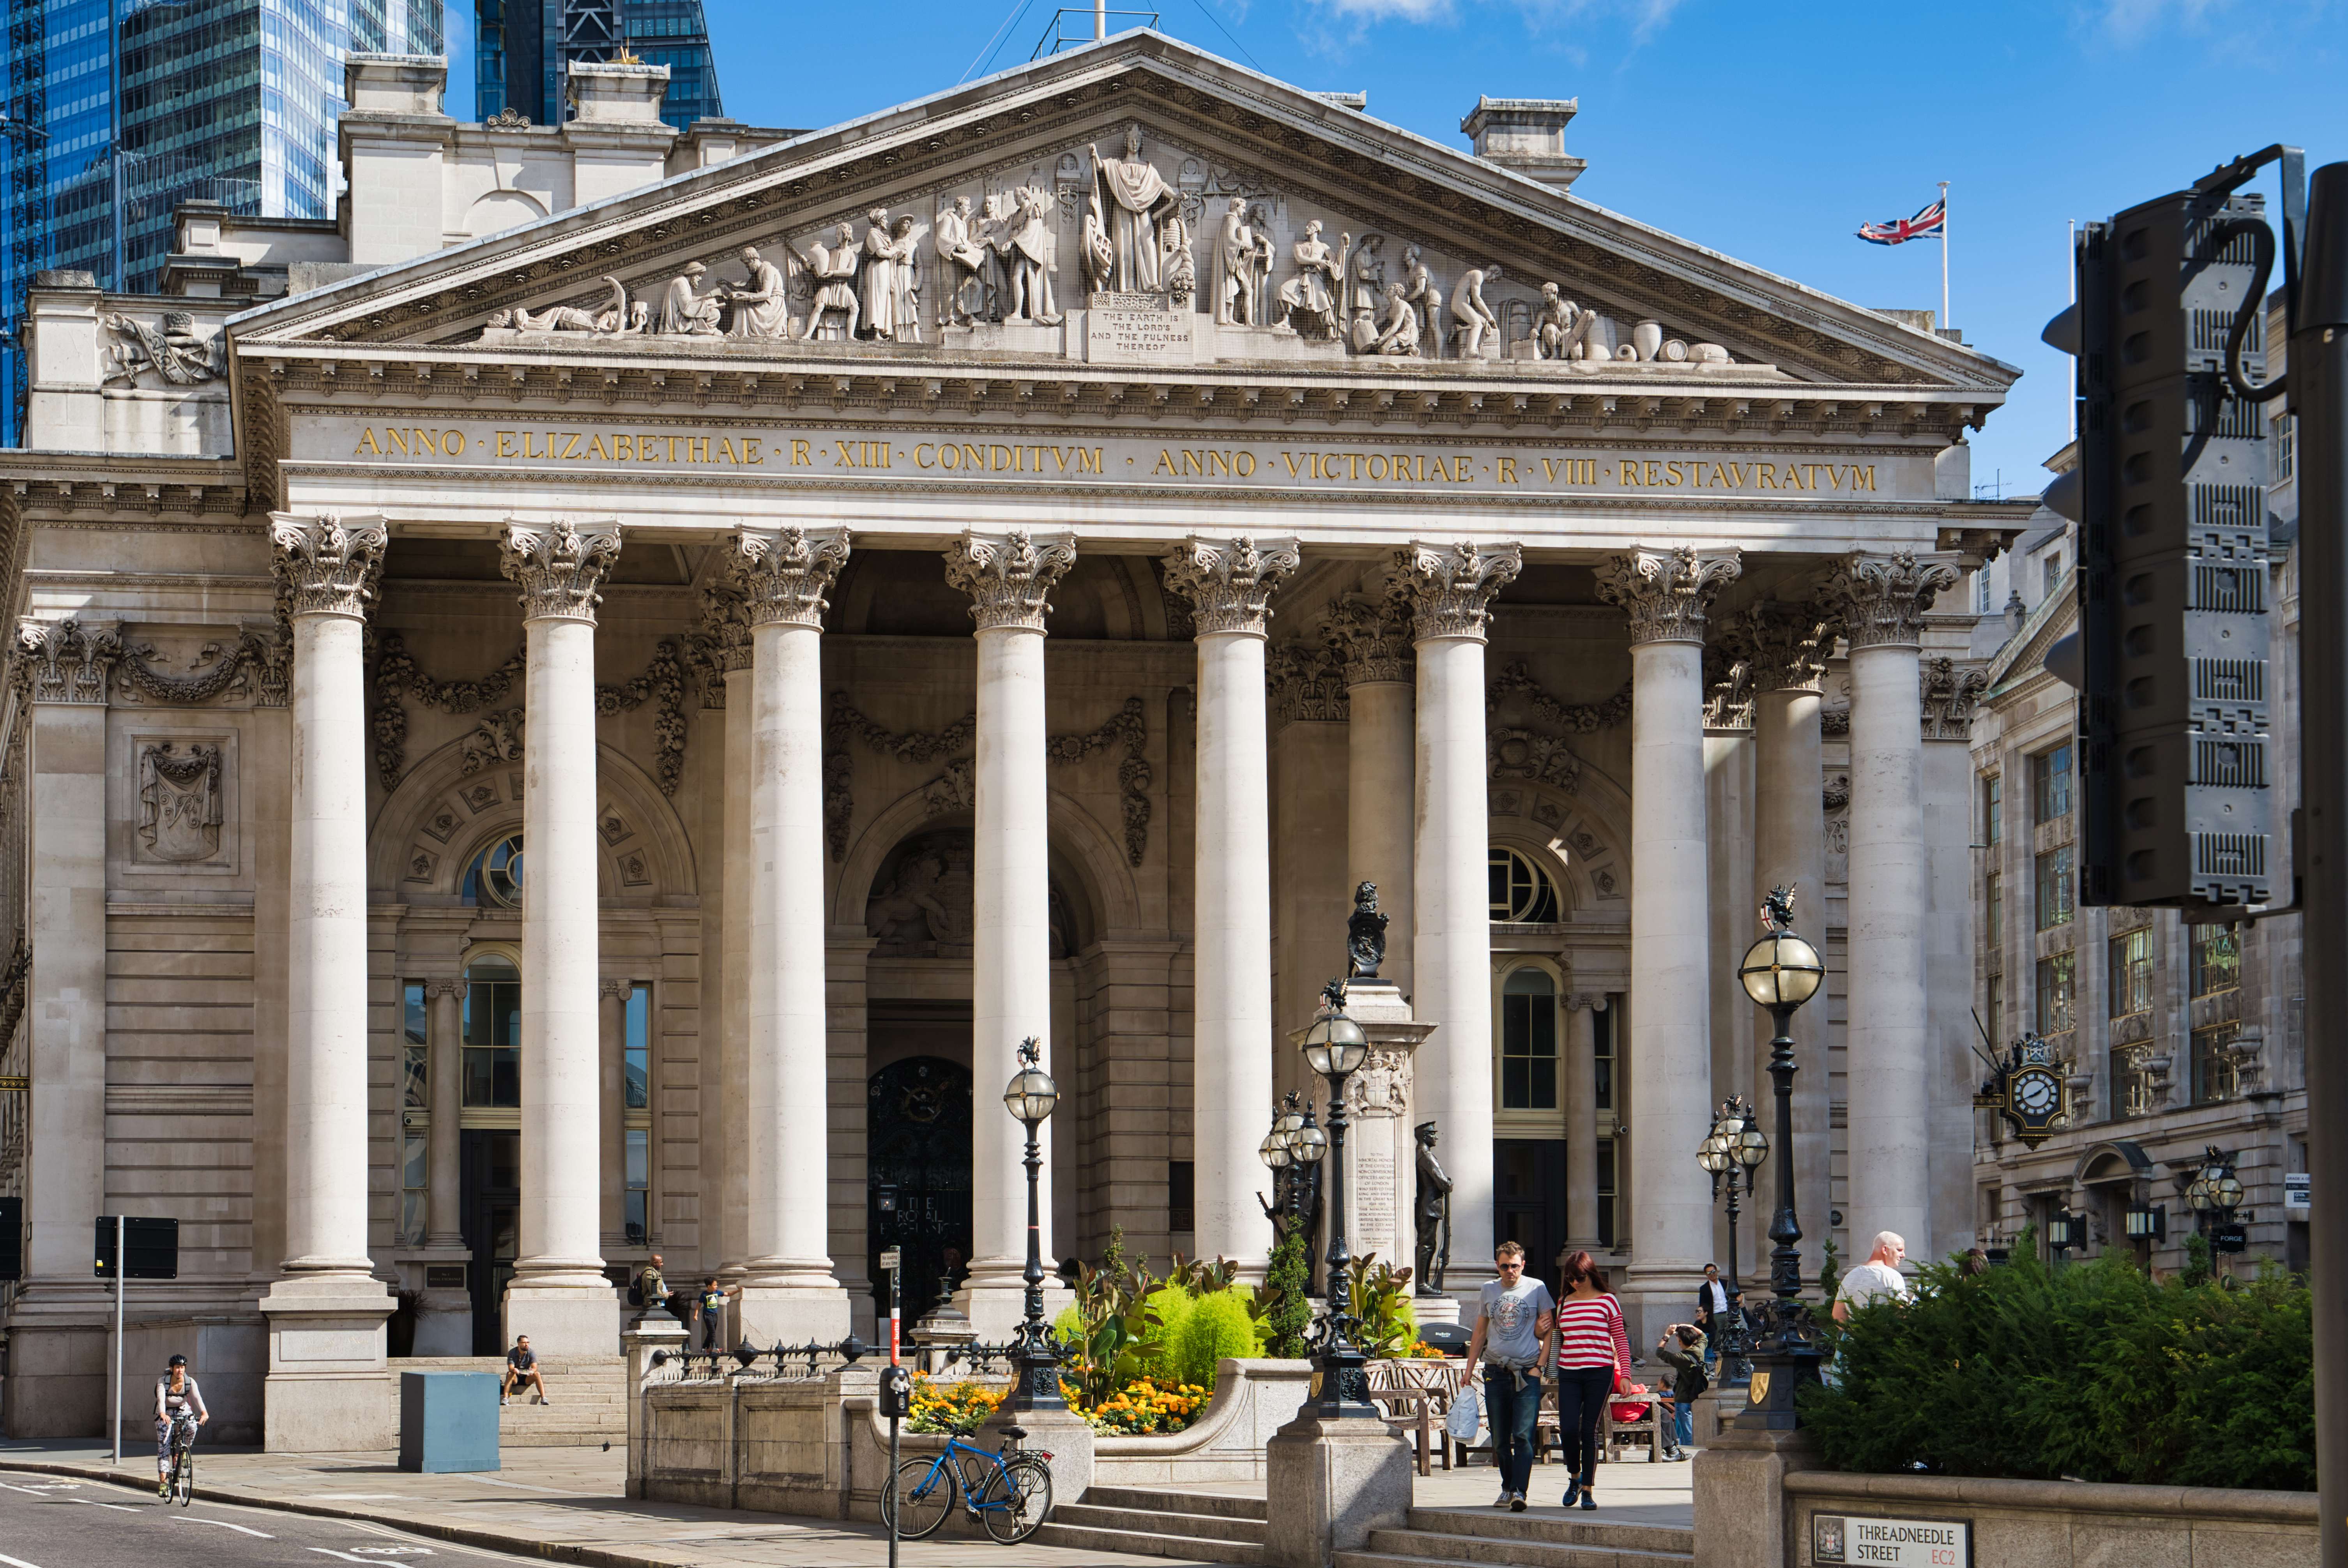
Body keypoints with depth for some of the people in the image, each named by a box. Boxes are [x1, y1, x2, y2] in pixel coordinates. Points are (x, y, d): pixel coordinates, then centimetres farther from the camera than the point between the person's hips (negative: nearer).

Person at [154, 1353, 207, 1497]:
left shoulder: (190, 1382, -17)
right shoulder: (163, 1382, -22)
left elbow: (197, 1397, -31)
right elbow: (161, 1399, -37)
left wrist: (204, 1413, -49)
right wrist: (163, 1414, -56)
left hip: (183, 1410, 1)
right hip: (165, 1414, -1)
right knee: (164, 1446, -13)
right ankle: (163, 1482, -13)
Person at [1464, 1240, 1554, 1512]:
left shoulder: (1537, 1288, 2)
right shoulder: (1489, 1290, 11)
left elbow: (1550, 1331, 3)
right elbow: (1480, 1333, 18)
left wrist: (1539, 1365, -7)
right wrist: (1469, 1370, 13)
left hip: (1527, 1373, -4)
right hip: (1495, 1373, 4)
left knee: (1523, 1436, -13)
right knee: (1500, 1439, 6)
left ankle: (1519, 1491, -19)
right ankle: (1507, 1488, 19)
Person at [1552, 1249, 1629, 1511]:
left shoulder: (1607, 1302, 2)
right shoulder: (1564, 1304, 12)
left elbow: (1620, 1340, 3)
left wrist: (1624, 1373, -4)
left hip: (1599, 1373, -3)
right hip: (1569, 1374, 3)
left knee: (1589, 1431, -2)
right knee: (1568, 1429, -9)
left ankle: (1588, 1490, 7)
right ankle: (1575, 1478, 16)